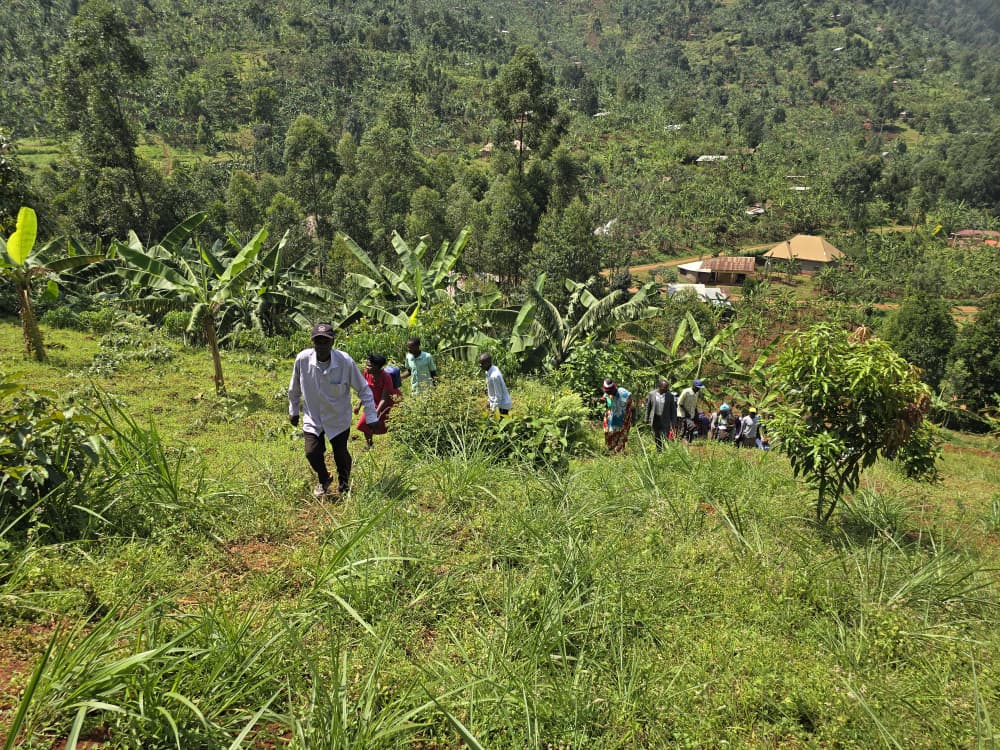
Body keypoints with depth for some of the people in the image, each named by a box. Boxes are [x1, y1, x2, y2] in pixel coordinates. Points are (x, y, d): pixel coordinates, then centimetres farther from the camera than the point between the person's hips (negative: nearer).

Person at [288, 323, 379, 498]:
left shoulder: (346, 362, -24)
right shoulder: (302, 359, -19)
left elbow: (364, 390, -12)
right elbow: (294, 389, 1)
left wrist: (371, 418, -13)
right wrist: (293, 411, 11)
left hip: (338, 419, -1)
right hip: (312, 418, 1)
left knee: (341, 454, 5)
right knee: (312, 453, -8)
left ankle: (344, 484, 40)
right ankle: (323, 481, 26)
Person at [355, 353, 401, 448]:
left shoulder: (386, 377, -33)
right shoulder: (367, 373, -15)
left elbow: (384, 399, -30)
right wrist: (359, 405, 1)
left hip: (391, 402, -6)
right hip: (376, 402, 6)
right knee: (364, 423, 4)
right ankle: (369, 445, 26)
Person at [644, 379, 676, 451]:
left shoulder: (670, 396, -6)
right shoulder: (652, 394, -3)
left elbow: (673, 410, -1)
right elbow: (648, 407, 6)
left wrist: (673, 423, -4)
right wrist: (647, 419, 8)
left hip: (665, 420, -2)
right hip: (655, 419, 2)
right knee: (657, 439, 13)